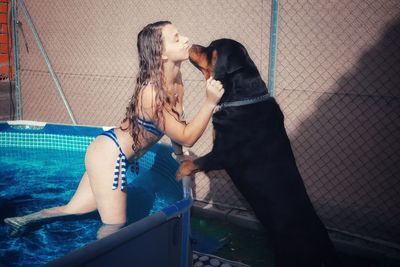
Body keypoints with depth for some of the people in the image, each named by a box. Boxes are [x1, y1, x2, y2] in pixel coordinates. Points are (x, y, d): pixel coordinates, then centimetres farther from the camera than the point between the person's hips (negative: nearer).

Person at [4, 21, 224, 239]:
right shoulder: (151, 93, -29)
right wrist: (210, 102, -32)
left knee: (73, 210, 19)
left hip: (114, 154, 9)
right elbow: (187, 138, -23)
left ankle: (23, 221, 35)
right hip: (109, 155, -9)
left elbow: (177, 129, 13)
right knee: (114, 227, 4)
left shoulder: (176, 79, -3)